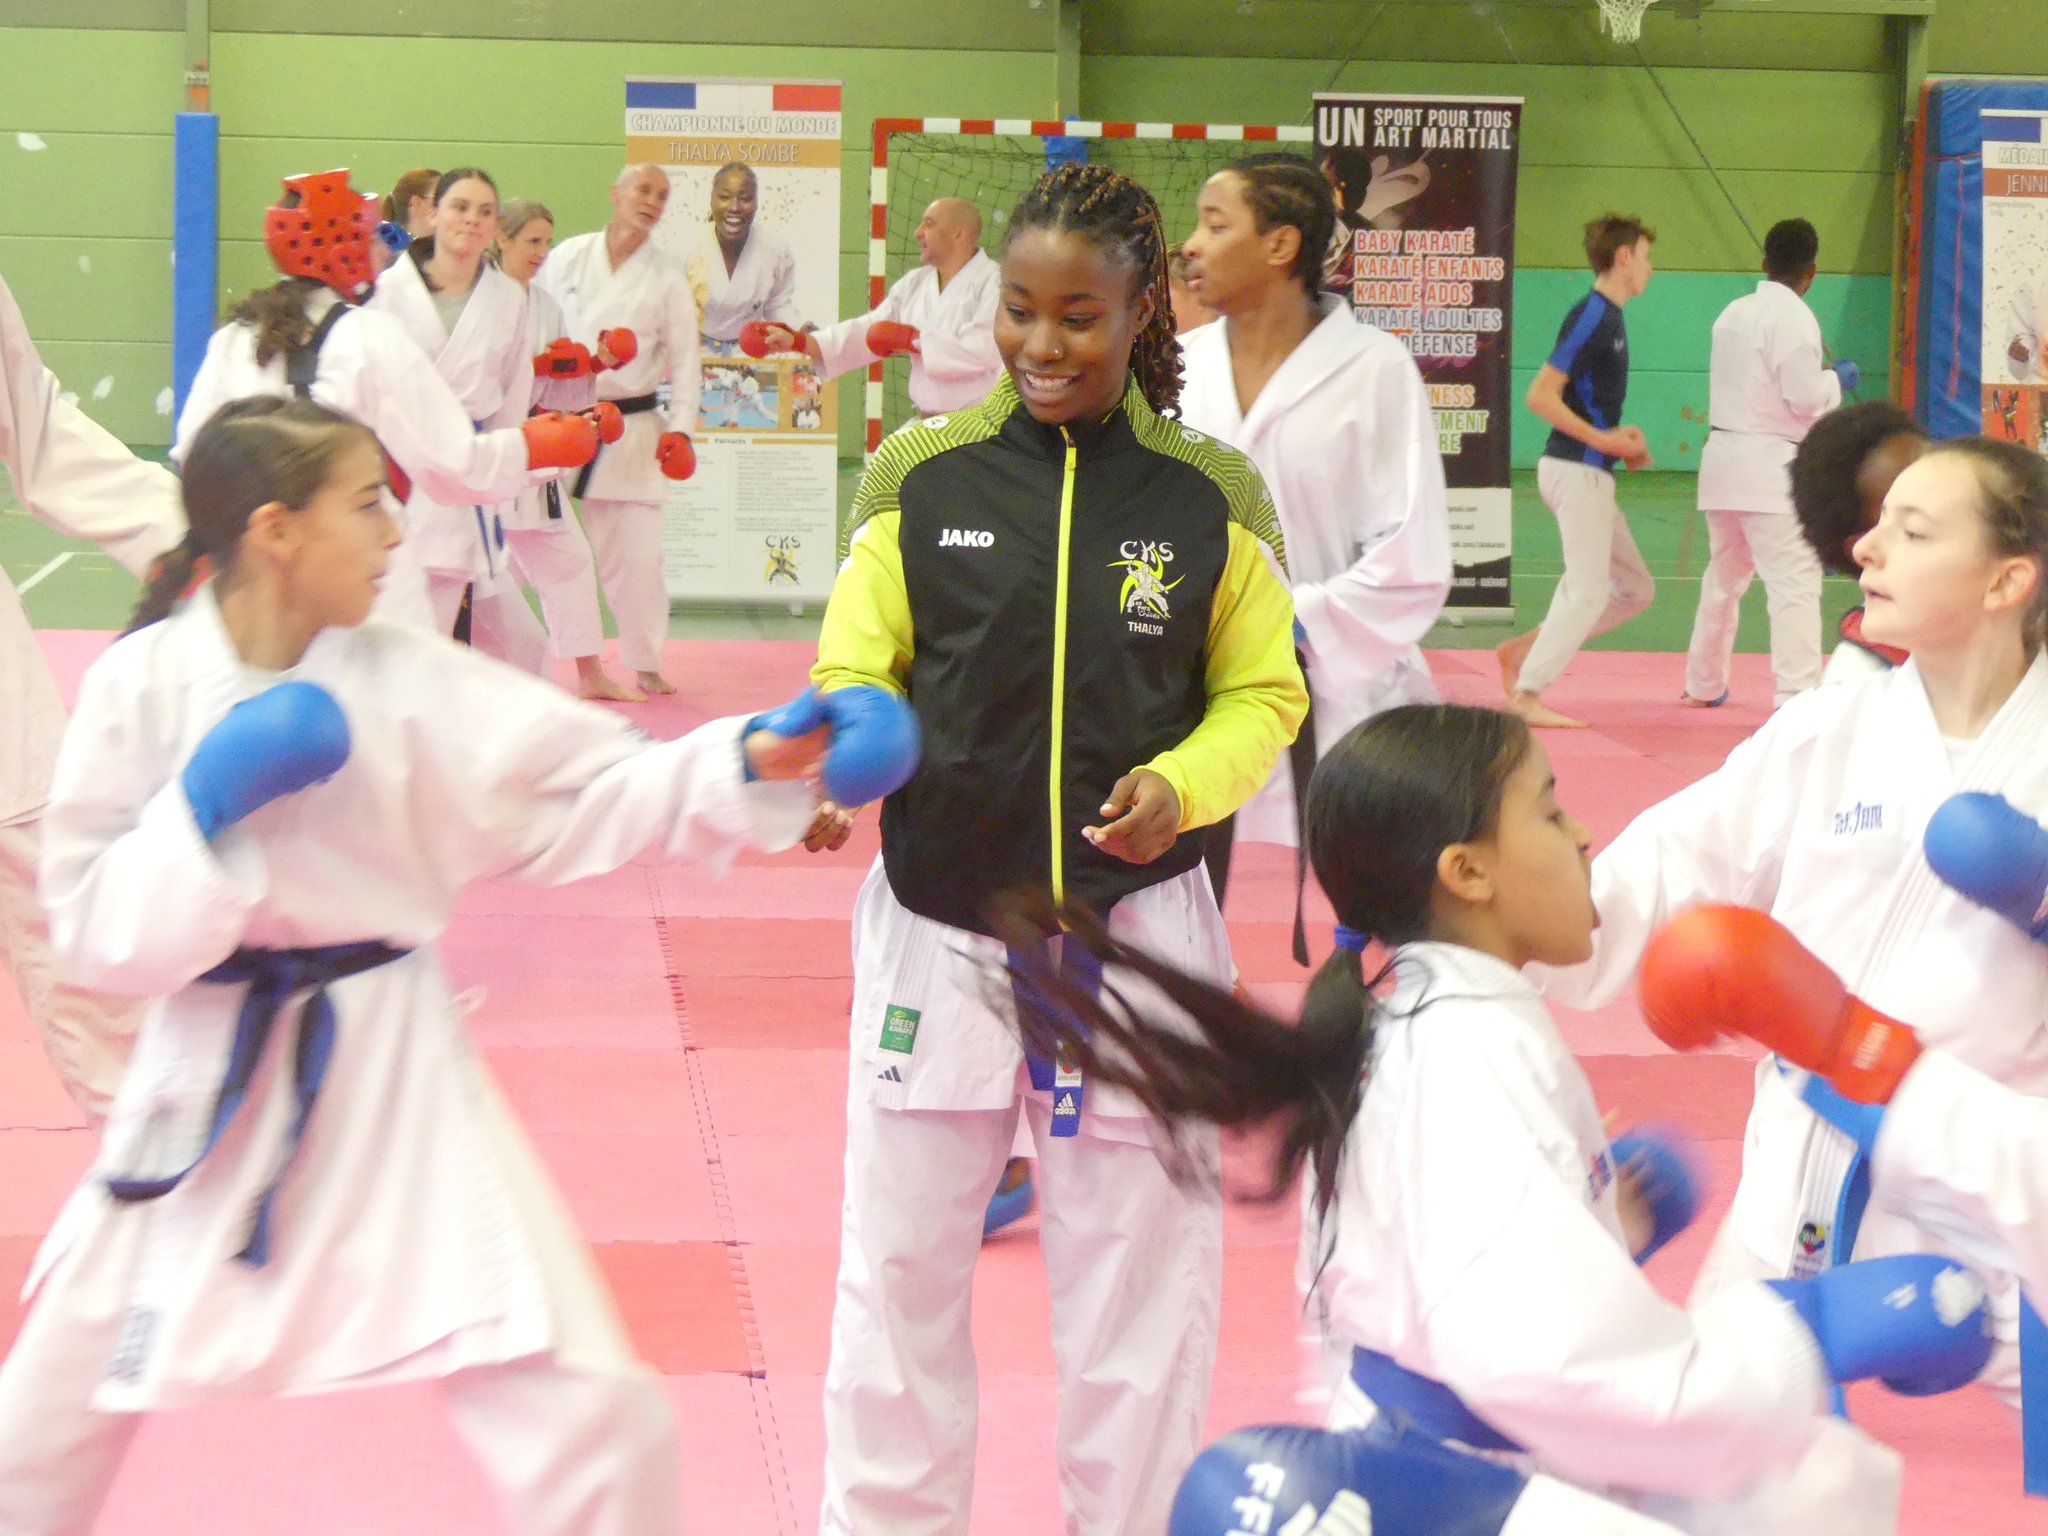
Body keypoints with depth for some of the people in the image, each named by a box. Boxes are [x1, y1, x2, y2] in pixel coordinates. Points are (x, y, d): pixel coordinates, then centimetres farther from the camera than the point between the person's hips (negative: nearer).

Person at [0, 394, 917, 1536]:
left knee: (596, 1418, -8)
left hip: (390, 1078, 0)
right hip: (215, 1085, 0)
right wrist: (208, 802, -22)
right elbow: (94, 928, -9)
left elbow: (594, 790, -8)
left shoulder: (414, 683, -6)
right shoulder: (144, 685, -8)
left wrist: (753, 761, -23)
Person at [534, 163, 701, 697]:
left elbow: (684, 358, 5)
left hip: (631, 425, 0)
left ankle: (645, 664, 12)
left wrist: (680, 428, -5)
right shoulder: (566, 258, 3)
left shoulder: (667, 278, 4)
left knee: (636, 554, -1)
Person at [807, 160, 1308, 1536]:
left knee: (1140, 1275, 12)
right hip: (939, 929, 1)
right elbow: (856, 673, 1)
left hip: (1138, 929, 0)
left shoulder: (1212, 498, -2)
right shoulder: (922, 477, -2)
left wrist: (1184, 782, -16)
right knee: (903, 1267, 11)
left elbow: (1263, 694, 4)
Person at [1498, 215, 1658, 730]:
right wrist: (1604, 439, -18)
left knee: (1634, 589, 12)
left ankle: (1523, 649, 13)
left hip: (1589, 473, 10)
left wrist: (1622, 441, 10)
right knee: (1588, 589, -9)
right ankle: (1526, 697, -5)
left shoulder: (1608, 319, 14)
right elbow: (1540, 396, -20)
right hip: (1576, 470, -10)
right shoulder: (1590, 317, -15)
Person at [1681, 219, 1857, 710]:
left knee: (1724, 576, 22)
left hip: (1723, 456, 8)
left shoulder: (1733, 313, 12)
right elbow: (1807, 396, -17)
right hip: (1772, 463, -8)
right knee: (1794, 583, -11)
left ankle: (1703, 685, 34)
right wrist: (1837, 379, 2)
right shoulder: (1793, 317, -13)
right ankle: (1797, 696, -20)